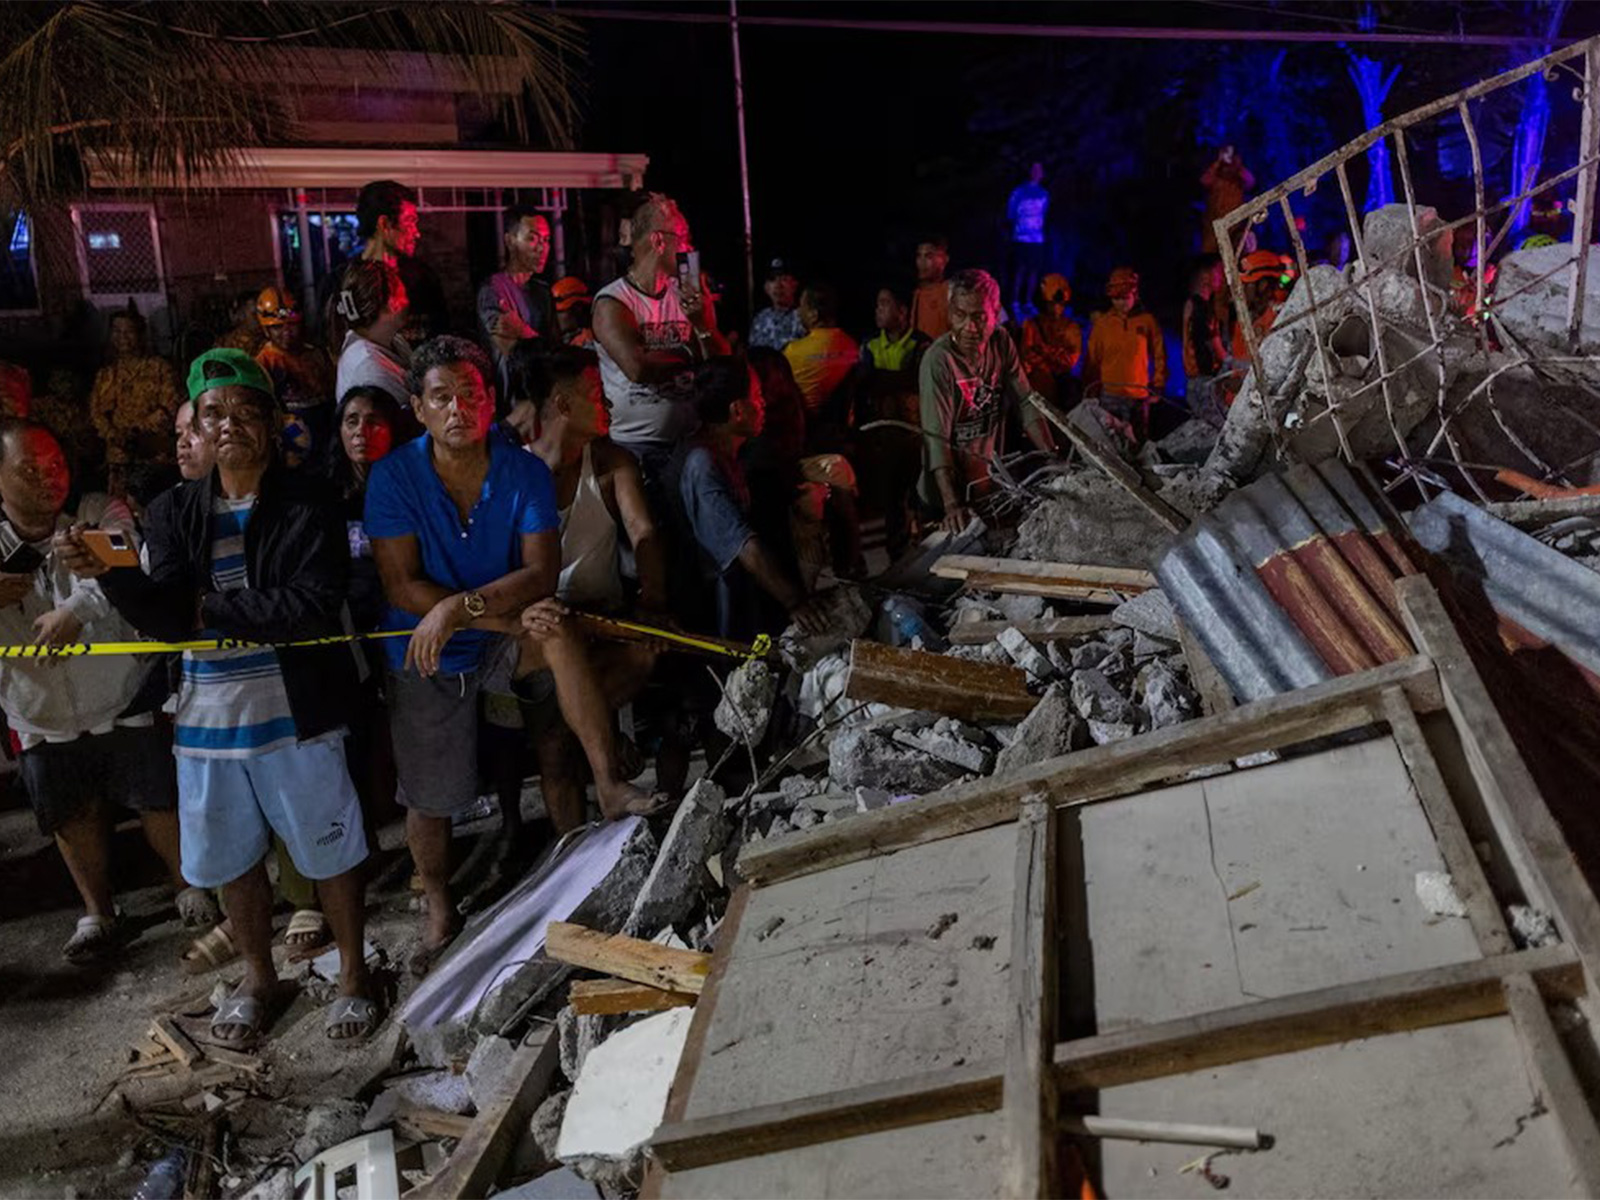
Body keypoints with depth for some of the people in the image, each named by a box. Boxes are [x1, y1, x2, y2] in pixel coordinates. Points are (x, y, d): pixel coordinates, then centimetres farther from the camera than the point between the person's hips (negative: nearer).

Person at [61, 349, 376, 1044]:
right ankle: (257, 975, 41)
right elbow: (168, 619, -6)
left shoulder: (305, 502, -9)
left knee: (329, 848, 9)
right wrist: (109, 573, -23)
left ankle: (352, 973, 30)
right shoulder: (175, 511, 4)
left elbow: (315, 607, -21)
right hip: (208, 713, 5)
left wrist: (214, 608, -13)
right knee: (232, 856, 19)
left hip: (294, 711, -4)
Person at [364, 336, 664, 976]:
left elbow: (542, 573, -19)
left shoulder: (524, 471, -11)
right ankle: (440, 917, 34)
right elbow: (402, 587, -19)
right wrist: (507, 617, -27)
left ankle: (610, 784, -30)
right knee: (430, 800, 8)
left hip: (501, 643, 0)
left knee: (558, 629, -33)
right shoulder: (394, 476, -15)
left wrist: (462, 607, -34)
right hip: (425, 658, 0)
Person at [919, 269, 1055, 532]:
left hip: (992, 481, 5)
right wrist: (952, 505, -37)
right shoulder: (938, 360, -23)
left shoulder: (1001, 343, -6)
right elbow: (936, 437, -28)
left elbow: (1025, 403, -3)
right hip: (950, 487, -5)